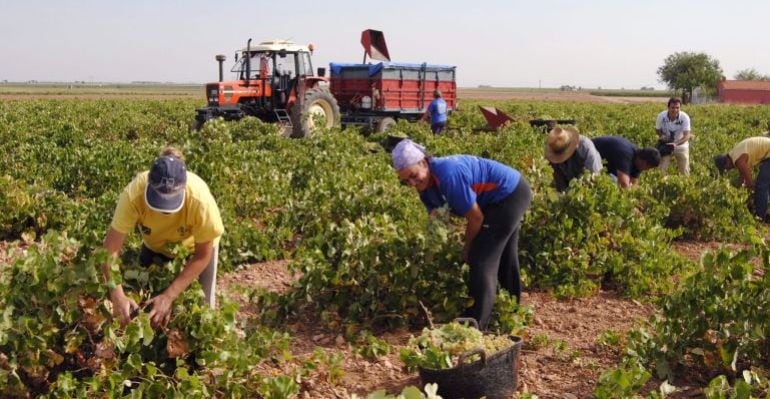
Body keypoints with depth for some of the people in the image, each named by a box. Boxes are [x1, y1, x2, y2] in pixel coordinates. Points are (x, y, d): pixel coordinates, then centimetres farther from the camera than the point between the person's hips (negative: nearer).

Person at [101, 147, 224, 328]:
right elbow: (111, 249, -32)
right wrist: (117, 295, -45)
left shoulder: (200, 200, -41)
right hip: (155, 245, 2)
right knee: (145, 298, 8)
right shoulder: (134, 194, -39)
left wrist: (169, 296, -32)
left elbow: (202, 256, -26)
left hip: (195, 246, -1)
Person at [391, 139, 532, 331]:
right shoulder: (426, 187, -4)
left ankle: (475, 327, -6)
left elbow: (476, 216, -25)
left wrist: (467, 248, -10)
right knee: (504, 258, 24)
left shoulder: (448, 175, -32)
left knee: (481, 259, -11)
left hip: (509, 194, -10)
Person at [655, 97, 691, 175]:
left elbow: (687, 136, -25)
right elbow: (657, 130, -3)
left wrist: (676, 143, -42)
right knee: (661, 169, -1)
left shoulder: (685, 117, -24)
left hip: (681, 146, 0)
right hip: (665, 145, 0)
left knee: (684, 171, 9)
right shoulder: (661, 116, -20)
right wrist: (662, 135, -26)